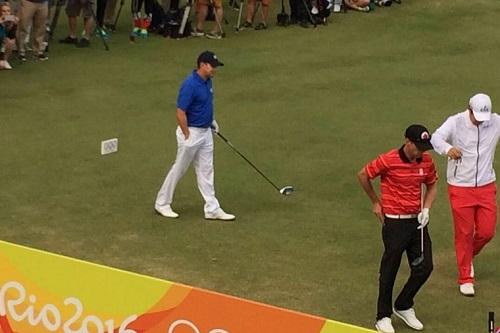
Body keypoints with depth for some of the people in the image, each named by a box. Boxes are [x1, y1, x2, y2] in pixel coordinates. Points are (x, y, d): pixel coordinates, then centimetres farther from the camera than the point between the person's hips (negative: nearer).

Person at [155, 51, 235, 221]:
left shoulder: (207, 81, 4)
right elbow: (180, 113, -23)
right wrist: (187, 137, -21)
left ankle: (212, 209, 12)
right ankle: (162, 203, 19)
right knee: (179, 169, 5)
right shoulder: (190, 85, -24)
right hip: (191, 132, -8)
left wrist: (211, 120, 14)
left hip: (206, 132, 8)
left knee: (206, 171, 9)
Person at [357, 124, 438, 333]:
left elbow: (432, 185, 17)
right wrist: (375, 202, 3)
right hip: (395, 222, -5)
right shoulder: (389, 160, -16)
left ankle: (403, 307, 27)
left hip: (416, 220, 6)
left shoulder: (426, 161, 0)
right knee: (389, 271, 2)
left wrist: (426, 208, 2)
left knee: (424, 267, 6)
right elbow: (363, 175, -4)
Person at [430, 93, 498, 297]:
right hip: (460, 188, -3)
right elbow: (437, 137, -29)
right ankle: (465, 279, 18)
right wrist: (447, 148, -52)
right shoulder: (456, 122, -13)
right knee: (464, 233, 4)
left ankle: (468, 255, 36)